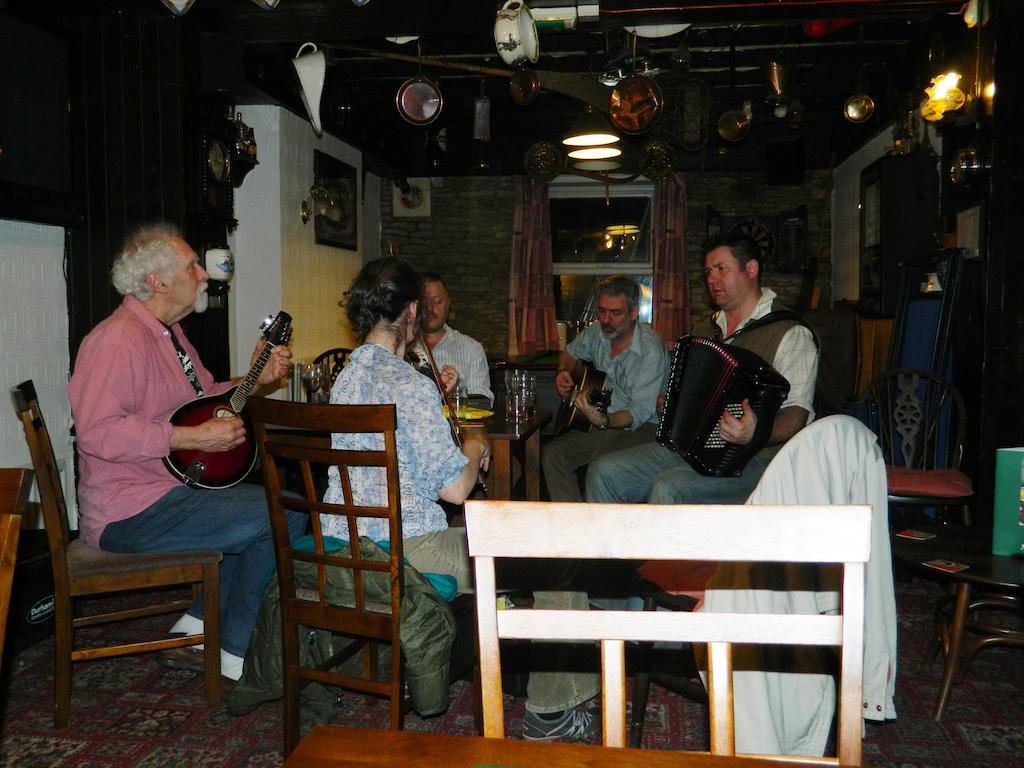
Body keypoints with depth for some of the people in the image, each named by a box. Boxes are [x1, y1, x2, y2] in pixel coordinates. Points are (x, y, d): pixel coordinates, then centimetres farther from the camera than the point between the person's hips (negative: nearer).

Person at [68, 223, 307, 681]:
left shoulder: (166, 334, 16)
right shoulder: (121, 339, -18)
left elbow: (203, 397, 26)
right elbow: (99, 431, -29)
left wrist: (255, 380, 11)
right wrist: (195, 438, -27)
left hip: (166, 491, 11)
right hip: (130, 513, -11)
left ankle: (194, 630, 15)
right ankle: (237, 661, -3)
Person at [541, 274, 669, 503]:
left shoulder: (651, 351, -19)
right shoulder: (596, 332, 2)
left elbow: (640, 412, -25)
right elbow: (570, 352, 27)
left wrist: (604, 421, -44)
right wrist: (563, 372, 4)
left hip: (642, 427, -7)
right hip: (601, 427, 7)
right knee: (552, 454, -16)